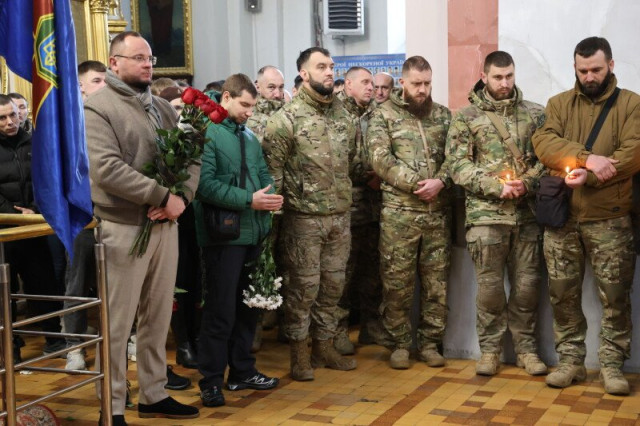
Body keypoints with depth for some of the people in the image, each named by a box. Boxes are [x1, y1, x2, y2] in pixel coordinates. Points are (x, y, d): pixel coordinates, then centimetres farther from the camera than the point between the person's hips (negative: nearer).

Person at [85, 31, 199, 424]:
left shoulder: (163, 108, 14)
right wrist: (163, 196, -20)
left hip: (165, 225, 7)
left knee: (159, 317, 15)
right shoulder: (97, 107, -8)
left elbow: (191, 156, 9)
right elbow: (107, 169, -20)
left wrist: (182, 197, -11)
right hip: (123, 228, -7)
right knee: (118, 322, 1)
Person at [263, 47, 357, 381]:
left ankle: (323, 345, 25)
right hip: (304, 216, -6)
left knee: (333, 283, 12)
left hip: (340, 215, 6)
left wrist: (347, 201, 15)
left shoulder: (343, 114, 10)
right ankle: (299, 352, 13)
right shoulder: (287, 117, -9)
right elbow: (272, 166, -10)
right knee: (304, 285, 0)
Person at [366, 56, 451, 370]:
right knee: (397, 282, 1)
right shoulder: (384, 115, 2)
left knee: (437, 281, 6)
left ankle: (430, 342, 19)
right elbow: (380, 159, -8)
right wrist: (416, 184, -13)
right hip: (398, 212, -3)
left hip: (437, 211, 3)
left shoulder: (443, 115, 13)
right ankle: (399, 343, 15)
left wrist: (440, 181, -12)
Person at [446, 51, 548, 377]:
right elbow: (457, 165, -3)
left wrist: (527, 183, -13)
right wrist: (496, 186, -14)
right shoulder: (466, 117, 3)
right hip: (486, 214, -2)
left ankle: (525, 346, 20)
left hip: (527, 213, 2)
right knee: (489, 285, 2)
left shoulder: (535, 114, 10)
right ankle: (490, 348, 16)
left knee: (527, 283, 6)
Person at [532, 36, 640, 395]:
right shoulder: (559, 104, 9)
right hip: (561, 217, 2)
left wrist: (587, 176, -22)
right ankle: (571, 360, 19)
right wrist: (588, 158, -24)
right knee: (563, 293, 7)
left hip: (610, 219, -2)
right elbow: (544, 143, -9)